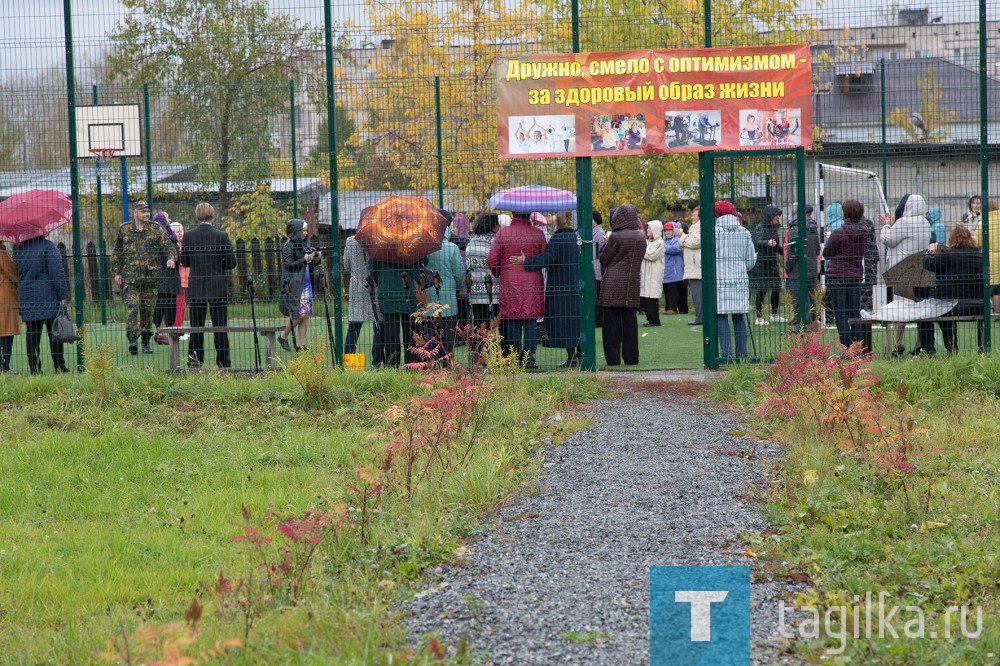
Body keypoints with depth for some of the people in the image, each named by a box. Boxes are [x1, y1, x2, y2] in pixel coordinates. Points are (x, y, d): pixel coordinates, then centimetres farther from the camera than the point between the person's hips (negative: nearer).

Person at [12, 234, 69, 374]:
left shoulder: (18, 249, 10)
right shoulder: (48, 246, -7)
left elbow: (16, 273, 16)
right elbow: (57, 272, -13)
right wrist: (63, 295, -11)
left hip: (27, 298, 5)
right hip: (49, 297, -4)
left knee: (32, 334, 5)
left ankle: (34, 369, 3)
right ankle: (59, 366, 1)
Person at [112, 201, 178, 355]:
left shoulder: (155, 230, 7)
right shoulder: (124, 230, 7)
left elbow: (169, 245, 2)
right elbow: (117, 253, 13)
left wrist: (171, 258, -19)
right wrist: (117, 272, 7)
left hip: (150, 277, 1)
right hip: (130, 277, -1)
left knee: (148, 309, 6)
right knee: (131, 307, -15)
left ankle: (146, 341, 16)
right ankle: (132, 339, -22)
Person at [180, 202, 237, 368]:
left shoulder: (189, 236, -5)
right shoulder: (221, 236, -10)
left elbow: (184, 261, 3)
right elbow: (232, 262, -6)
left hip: (196, 288, 2)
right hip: (218, 288, -2)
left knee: (196, 325, 8)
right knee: (220, 325, 6)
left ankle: (195, 360, 5)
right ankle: (223, 361, 8)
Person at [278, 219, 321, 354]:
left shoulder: (304, 246, 15)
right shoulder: (288, 247, -7)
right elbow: (289, 265, -14)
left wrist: (316, 260, 1)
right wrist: (305, 259, -17)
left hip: (307, 285, 7)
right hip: (294, 286, -7)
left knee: (305, 315, 3)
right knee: (299, 314, -11)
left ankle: (300, 345, 6)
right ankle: (283, 336, 10)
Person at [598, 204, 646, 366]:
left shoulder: (616, 237, -12)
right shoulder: (641, 237, 6)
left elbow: (604, 259, -4)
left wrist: (606, 247, 13)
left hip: (613, 284, -5)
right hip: (633, 282, 5)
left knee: (612, 322, 0)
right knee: (630, 321, 9)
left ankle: (613, 357, -2)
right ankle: (631, 357, 9)